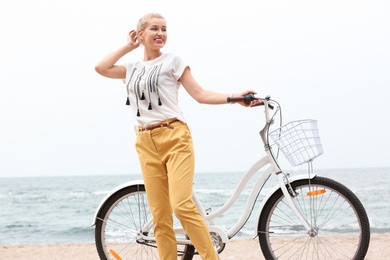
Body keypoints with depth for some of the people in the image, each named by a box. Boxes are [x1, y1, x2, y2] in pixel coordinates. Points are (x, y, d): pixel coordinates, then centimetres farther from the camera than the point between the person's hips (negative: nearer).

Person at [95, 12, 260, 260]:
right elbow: (101, 68, 9)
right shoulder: (132, 69, 19)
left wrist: (234, 97, -12)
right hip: (146, 143, 4)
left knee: (182, 205, -20)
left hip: (174, 138, -4)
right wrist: (128, 46, 15)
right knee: (160, 217, -1)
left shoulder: (173, 60, 7)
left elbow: (200, 94, 2)